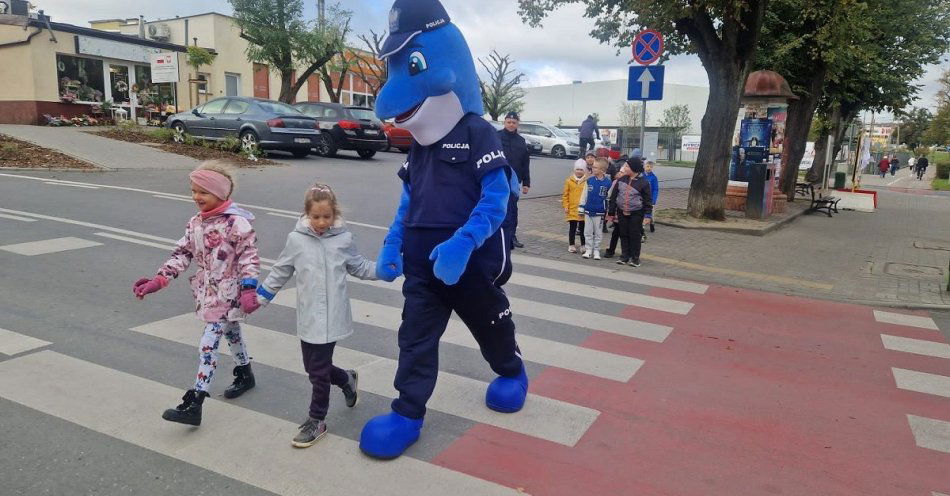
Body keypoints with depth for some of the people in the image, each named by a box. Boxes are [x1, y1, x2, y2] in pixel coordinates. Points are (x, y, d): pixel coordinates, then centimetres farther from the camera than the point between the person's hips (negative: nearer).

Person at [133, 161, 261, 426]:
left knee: (209, 341, -11)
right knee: (230, 331, 23)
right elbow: (182, 254, 7)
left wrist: (248, 289, -27)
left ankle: (194, 404, -8)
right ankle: (245, 374, 44)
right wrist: (158, 280, -2)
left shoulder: (236, 222, -18)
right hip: (208, 291, 8)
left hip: (228, 293, -8)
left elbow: (249, 256, -20)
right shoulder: (196, 223, 6)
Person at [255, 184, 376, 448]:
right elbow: (280, 273, 11)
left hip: (331, 317, -3)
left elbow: (360, 268, 9)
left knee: (319, 369, -1)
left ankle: (317, 420, 18)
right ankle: (347, 380, 43)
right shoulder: (296, 239, -1)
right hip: (307, 318, 3)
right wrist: (259, 298, 14)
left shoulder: (343, 239, -4)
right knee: (312, 367, 14)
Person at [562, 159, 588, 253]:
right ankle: (571, 245, 18)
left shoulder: (587, 181, -3)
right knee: (572, 228, 8)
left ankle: (583, 245, 20)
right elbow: (565, 195, 4)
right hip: (572, 209, 1)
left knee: (583, 228, 9)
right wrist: (566, 206, -1)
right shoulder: (569, 181, 1)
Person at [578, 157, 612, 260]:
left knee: (598, 233, 8)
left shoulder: (608, 182, -9)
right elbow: (584, 194, 6)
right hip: (588, 211, 3)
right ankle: (589, 249, 20)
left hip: (599, 212, -3)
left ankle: (596, 250, 19)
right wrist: (581, 206, 5)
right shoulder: (590, 180, -1)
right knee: (588, 232, 9)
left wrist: (608, 212, 2)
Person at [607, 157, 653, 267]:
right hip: (622, 213, 4)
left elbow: (648, 200, -5)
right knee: (624, 235, 9)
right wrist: (611, 212, 7)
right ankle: (624, 256, 19)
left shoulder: (643, 182, -8)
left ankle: (635, 258, 12)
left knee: (635, 236, 1)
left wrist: (647, 215, -9)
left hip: (636, 214, -4)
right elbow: (613, 196, 8)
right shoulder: (621, 180, 4)